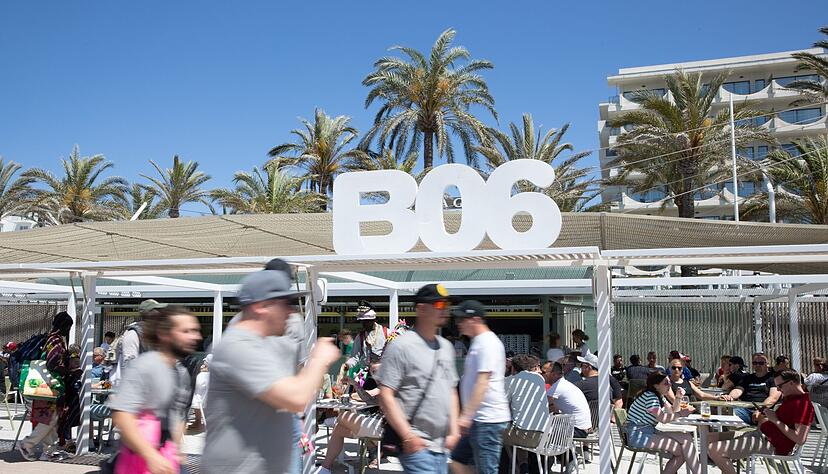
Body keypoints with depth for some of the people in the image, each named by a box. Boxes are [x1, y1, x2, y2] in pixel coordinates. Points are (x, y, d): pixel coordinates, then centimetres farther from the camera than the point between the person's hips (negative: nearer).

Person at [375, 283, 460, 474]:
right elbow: (386, 395, -13)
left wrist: (454, 430, 10)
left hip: (441, 446, 7)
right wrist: (408, 436, -17)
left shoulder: (446, 347, 13)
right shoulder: (402, 346, -10)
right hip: (416, 444, -7)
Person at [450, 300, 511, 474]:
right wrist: (466, 415, 24)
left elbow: (482, 383, -22)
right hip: (478, 419, 10)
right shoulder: (479, 342, 16)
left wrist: (466, 415, -25)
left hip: (488, 420, -10)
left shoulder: (487, 343, -14)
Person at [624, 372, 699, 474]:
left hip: (650, 431, 10)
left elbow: (672, 412, 22)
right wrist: (680, 414, -15)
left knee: (686, 438, -5)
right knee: (681, 450, -17)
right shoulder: (649, 396, -16)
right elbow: (663, 419, -22)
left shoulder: (660, 396, 16)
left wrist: (678, 398, 8)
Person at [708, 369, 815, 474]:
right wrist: (761, 417, 10)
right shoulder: (790, 398, 17)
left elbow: (800, 439, -24)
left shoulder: (803, 403, -16)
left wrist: (775, 420, -17)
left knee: (714, 449, -23)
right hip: (760, 434, 11)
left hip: (770, 445, -11)